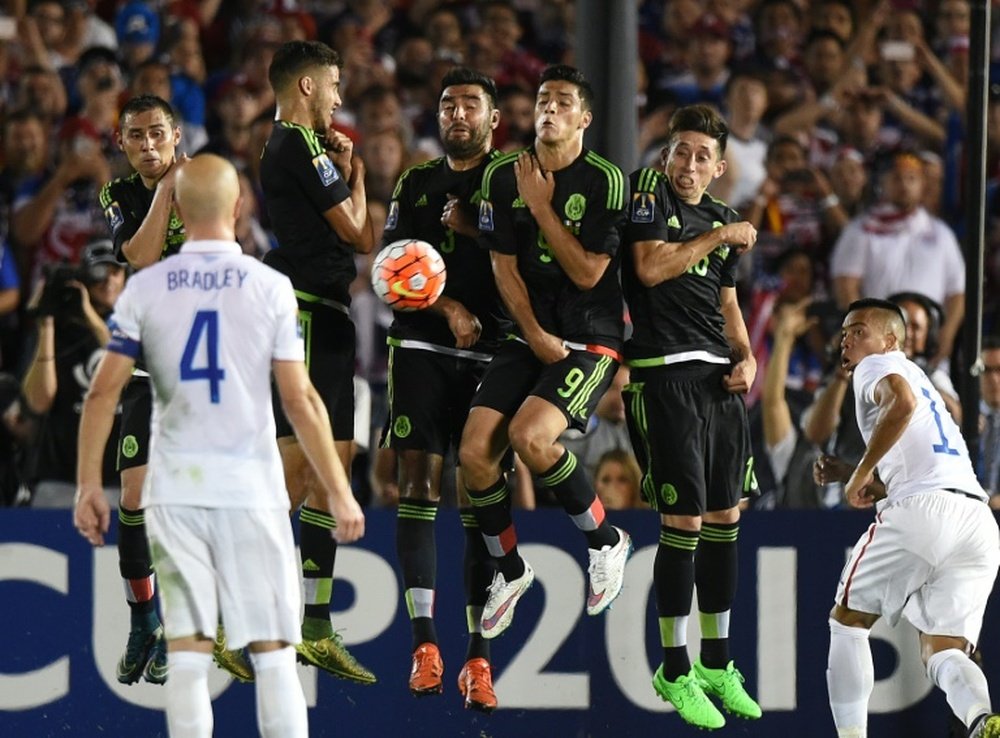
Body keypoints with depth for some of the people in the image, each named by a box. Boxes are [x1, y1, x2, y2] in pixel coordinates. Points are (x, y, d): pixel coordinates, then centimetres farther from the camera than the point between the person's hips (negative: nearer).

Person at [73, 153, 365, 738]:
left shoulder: (145, 289, 1)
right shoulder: (270, 288, -3)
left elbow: (104, 391, 0)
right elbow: (300, 400, -5)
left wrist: (89, 485, 7)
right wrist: (339, 492, 0)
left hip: (175, 488, 2)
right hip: (250, 486, -2)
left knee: (187, 652, 2)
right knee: (273, 648, 2)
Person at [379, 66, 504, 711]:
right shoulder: (415, 184, 15)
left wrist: (474, 231, -10)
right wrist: (447, 307, -9)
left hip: (490, 354, -2)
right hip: (421, 348, 2)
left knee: (481, 499, -3)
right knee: (419, 483, -9)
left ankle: (479, 657, -1)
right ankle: (425, 644, -10)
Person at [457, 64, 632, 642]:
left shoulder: (606, 181, -9)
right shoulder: (503, 177, 4)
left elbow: (587, 272, -12)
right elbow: (504, 266, 4)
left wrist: (541, 207, -13)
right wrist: (536, 336, -6)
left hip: (591, 339, -5)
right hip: (528, 336, 5)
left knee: (529, 434, -27)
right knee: (475, 451, -10)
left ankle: (606, 541, -3)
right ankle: (510, 569, 14)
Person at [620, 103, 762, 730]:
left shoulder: (720, 218, 17)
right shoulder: (649, 192, -1)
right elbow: (650, 268, -14)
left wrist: (746, 357, 7)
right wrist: (718, 237, -9)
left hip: (718, 376, 7)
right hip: (665, 371, -7)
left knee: (725, 518, 10)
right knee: (684, 519, -9)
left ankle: (717, 664, 20)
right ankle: (675, 671, -1)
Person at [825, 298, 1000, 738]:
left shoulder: (877, 365, 9)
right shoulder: (921, 379, 35)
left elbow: (902, 402, -16)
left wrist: (863, 472, -8)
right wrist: (859, 477, 28)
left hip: (922, 510, -7)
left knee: (847, 620, 12)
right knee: (943, 651, 6)